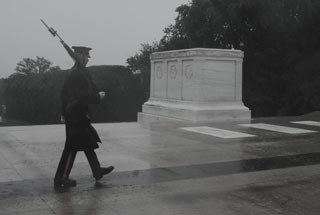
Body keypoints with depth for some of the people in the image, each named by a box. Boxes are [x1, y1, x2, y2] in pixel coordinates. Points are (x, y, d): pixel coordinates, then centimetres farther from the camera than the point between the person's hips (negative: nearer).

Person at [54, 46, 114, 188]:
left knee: (87, 144, 17)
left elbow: (64, 93, 17)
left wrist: (64, 113, 21)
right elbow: (82, 96, -25)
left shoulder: (74, 73, 11)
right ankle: (61, 179, 7)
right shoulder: (78, 74, -19)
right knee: (72, 146, -2)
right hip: (77, 116, -10)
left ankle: (97, 171, 29)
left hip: (73, 114, 10)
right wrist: (98, 96, -12)